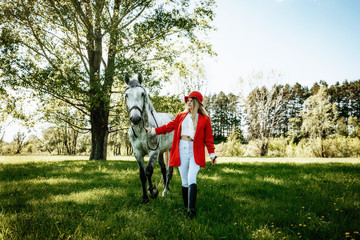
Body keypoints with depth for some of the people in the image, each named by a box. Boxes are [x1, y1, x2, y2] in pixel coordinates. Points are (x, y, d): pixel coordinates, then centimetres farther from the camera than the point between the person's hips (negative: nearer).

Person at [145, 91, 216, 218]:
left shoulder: (204, 119, 6)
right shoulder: (181, 116, 14)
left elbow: (208, 138, 6)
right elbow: (169, 127, 14)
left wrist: (212, 154, 0)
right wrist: (153, 130, 8)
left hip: (195, 152, -3)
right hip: (181, 150, 3)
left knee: (191, 179, -18)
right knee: (184, 180, 7)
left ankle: (191, 209, -26)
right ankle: (186, 207, 16)